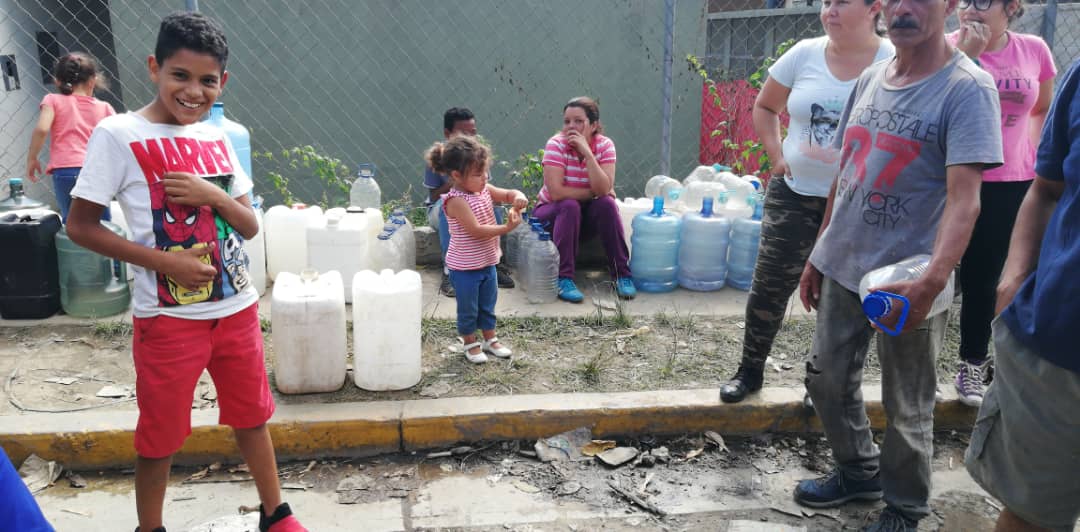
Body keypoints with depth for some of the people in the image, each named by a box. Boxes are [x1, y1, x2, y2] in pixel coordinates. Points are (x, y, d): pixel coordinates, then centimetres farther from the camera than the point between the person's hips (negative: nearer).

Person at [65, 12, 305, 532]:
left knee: (252, 417, 17)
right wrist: (162, 260, -19)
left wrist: (213, 196, -13)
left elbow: (250, 226, 7)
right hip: (169, 318, -5)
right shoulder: (117, 135, -10)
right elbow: (79, 225, -9)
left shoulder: (216, 138, 5)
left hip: (237, 309, 5)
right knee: (159, 438, 9)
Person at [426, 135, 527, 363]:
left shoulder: (484, 189, -2)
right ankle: (470, 343, 30)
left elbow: (508, 194, 6)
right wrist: (506, 228, -30)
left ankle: (490, 339, 39)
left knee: (488, 304, 22)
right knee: (468, 309, 11)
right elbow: (476, 231, -29)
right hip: (464, 268, -7)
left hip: (487, 263, 7)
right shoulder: (456, 201, -25)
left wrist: (518, 197, -18)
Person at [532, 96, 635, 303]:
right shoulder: (556, 144, -19)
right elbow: (556, 192, -28)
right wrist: (594, 193, -21)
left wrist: (587, 152, -32)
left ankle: (621, 274, -18)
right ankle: (563, 279, -31)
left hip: (587, 216, 2)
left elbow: (604, 189, -26)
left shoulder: (605, 145, -12)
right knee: (570, 206, -33)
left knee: (607, 204, -27)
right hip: (552, 213, -2)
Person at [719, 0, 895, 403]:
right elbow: (764, 106, 13)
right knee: (770, 284, 5)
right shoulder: (804, 54, 0)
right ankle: (750, 370, 23)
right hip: (795, 193, 2)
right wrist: (776, 154, 3)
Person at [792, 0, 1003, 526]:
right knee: (827, 379, 18)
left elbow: (964, 199, -22)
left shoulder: (968, 88, -13)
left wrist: (932, 282, -36)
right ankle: (858, 472, 42)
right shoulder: (870, 78, 7)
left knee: (906, 409, 9)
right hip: (842, 266, 6)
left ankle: (904, 510, 33)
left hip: (905, 280, -6)